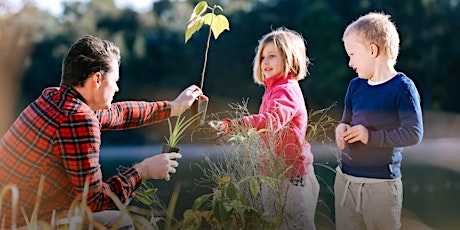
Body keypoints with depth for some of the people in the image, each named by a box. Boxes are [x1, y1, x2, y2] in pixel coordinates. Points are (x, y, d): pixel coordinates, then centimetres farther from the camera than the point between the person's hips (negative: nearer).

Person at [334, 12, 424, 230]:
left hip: (380, 185, -6)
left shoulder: (402, 87, -11)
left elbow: (414, 134, -17)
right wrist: (341, 129, -5)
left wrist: (371, 136, -18)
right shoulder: (355, 85, 8)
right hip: (345, 179, 6)